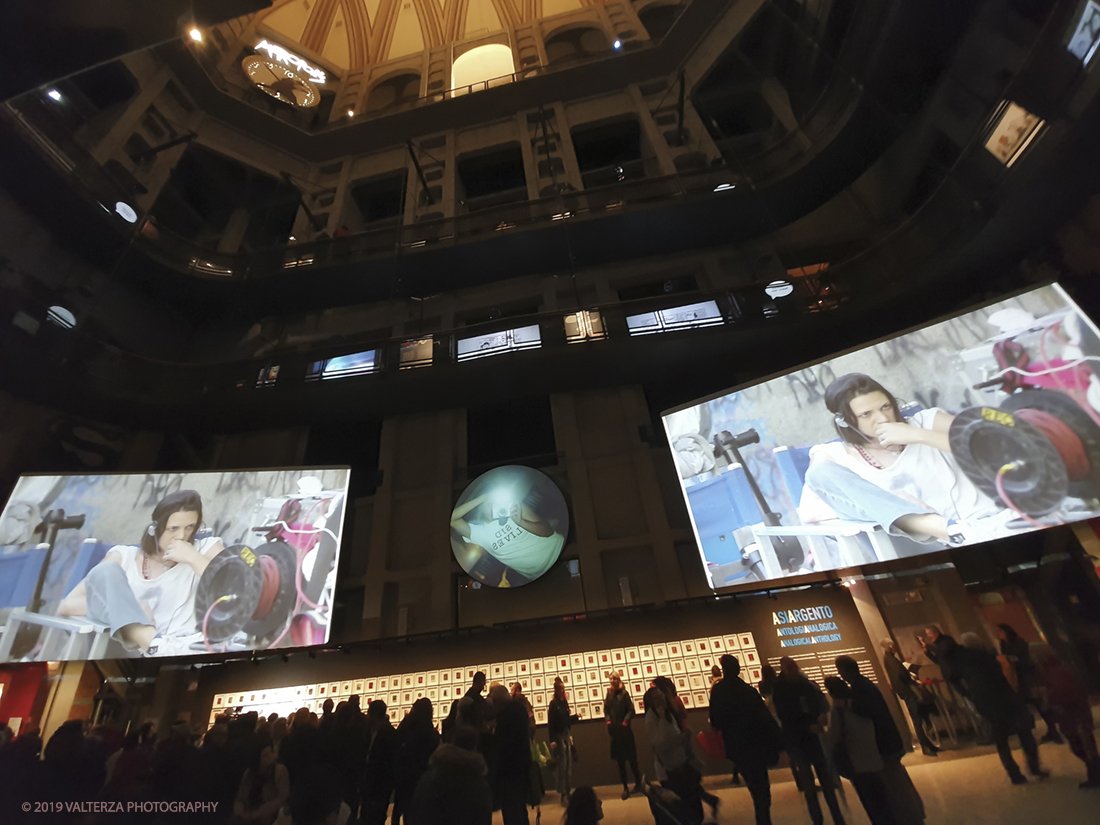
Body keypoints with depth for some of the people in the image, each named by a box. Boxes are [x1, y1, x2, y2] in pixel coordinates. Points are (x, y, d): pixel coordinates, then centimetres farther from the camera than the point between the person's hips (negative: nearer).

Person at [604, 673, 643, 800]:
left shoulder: (624, 694, -6)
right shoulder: (608, 696, 7)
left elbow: (631, 710, -9)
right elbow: (606, 712, 5)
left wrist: (625, 722, -18)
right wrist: (608, 721, -12)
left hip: (625, 730, -3)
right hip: (614, 731, 4)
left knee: (632, 759, 5)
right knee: (620, 762, 9)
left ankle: (638, 783, 24)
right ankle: (625, 787, 19)